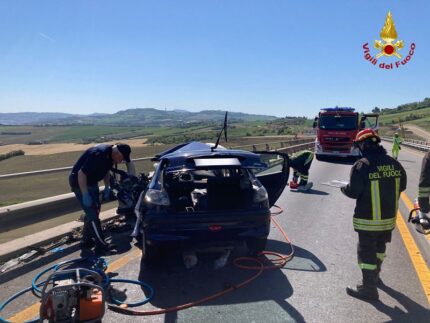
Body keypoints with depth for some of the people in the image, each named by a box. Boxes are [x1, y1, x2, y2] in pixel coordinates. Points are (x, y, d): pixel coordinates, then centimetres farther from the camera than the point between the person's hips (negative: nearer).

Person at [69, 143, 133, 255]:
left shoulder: (110, 155, -4)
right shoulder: (98, 154, -32)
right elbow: (81, 173, -32)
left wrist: (107, 187, 7)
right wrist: (85, 195, -29)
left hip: (91, 182, 9)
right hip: (80, 182, -9)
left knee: (93, 212, 15)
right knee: (93, 214, -8)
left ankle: (86, 241, 27)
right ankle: (101, 245, 0)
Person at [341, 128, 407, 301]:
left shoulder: (362, 165, -20)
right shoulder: (394, 163, 0)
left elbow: (353, 192, -19)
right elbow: (401, 186, 10)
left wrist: (343, 188, 1)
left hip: (368, 218, -7)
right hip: (389, 216, 7)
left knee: (366, 251, 4)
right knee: (379, 247, 25)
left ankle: (369, 288, 10)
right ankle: (374, 275, 46)